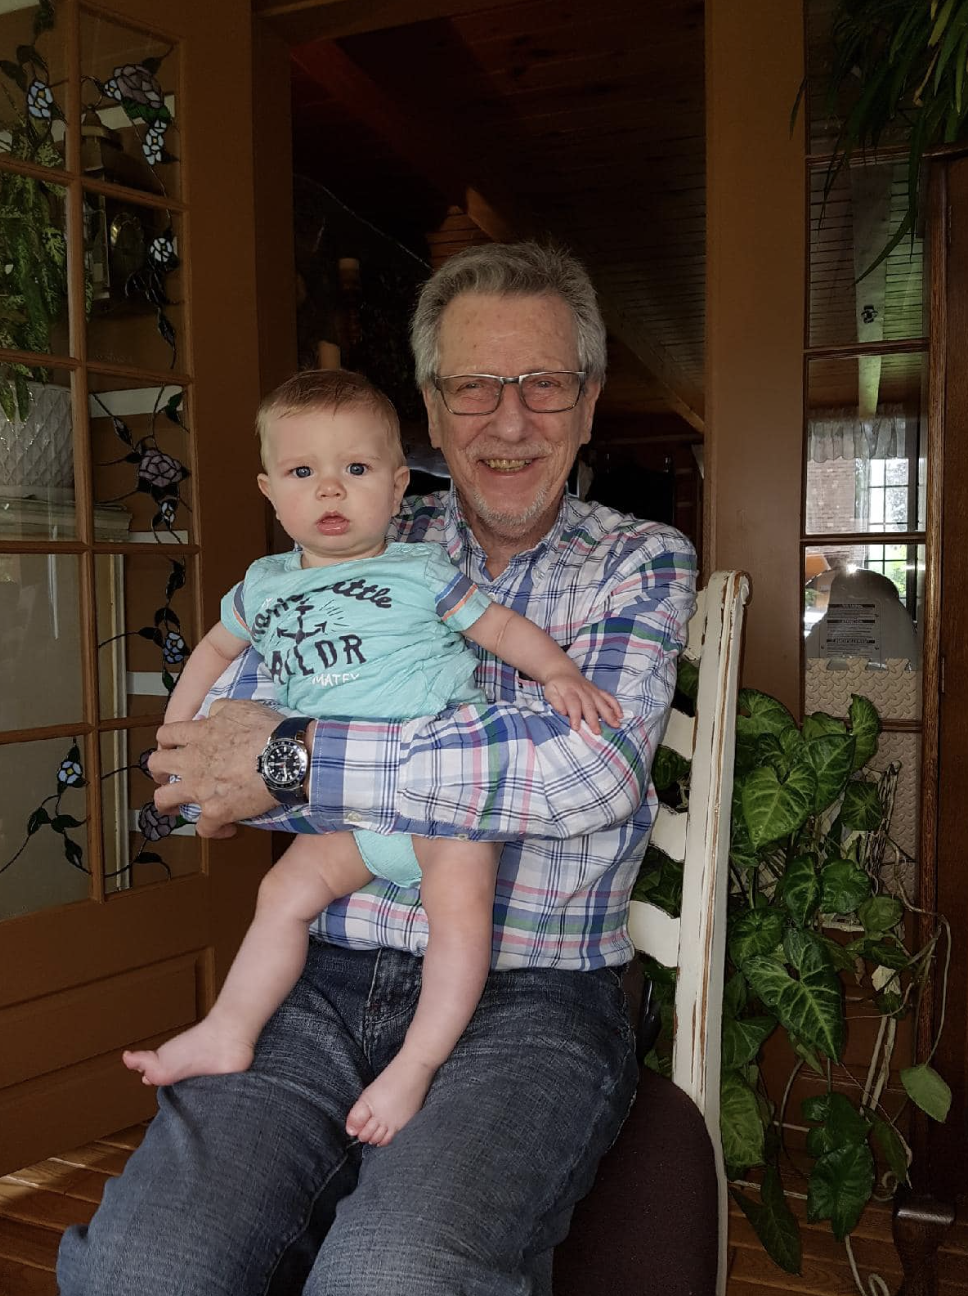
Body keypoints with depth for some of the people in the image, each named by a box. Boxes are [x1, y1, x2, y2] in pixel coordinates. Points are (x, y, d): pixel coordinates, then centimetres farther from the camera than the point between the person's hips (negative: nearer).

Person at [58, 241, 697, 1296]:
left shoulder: (641, 563, 7)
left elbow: (594, 767, -13)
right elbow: (196, 757, 1)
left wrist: (301, 759, -14)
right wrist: (501, 750, -11)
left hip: (530, 1002, -2)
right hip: (326, 982, 2)